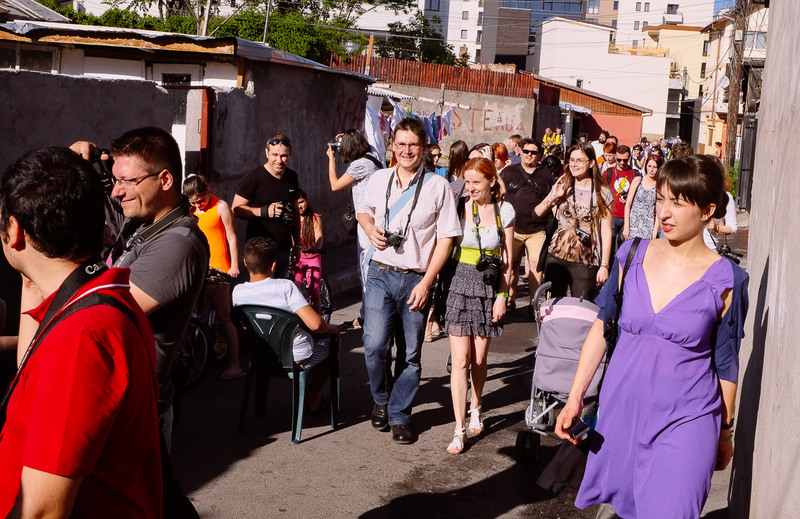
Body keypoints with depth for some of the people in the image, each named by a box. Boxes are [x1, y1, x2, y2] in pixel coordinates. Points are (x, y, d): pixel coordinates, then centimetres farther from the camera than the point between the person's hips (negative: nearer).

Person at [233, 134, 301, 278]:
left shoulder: (292, 177, 9)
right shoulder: (254, 178, -10)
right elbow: (236, 209, -9)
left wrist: (297, 245, 17)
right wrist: (265, 211, -21)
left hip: (284, 248, 6)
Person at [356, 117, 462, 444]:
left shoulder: (437, 186, -4)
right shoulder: (379, 179, 5)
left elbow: (445, 239, -4)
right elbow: (364, 210, 24)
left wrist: (426, 283, -10)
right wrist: (370, 228, -1)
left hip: (417, 279, -1)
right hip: (381, 273, 1)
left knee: (410, 353, 5)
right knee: (375, 345, -10)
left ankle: (399, 416, 21)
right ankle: (381, 399, 18)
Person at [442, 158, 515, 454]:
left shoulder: (504, 212, 2)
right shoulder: (459, 208, -1)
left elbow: (507, 260, 5)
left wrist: (502, 296, -1)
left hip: (489, 288, 1)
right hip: (461, 283, -1)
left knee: (479, 359, 9)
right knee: (460, 360, -6)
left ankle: (475, 408, 37)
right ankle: (459, 429, -2)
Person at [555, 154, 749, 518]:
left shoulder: (725, 281, -8)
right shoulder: (633, 256, -1)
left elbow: (726, 365, 0)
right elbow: (601, 327, 5)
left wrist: (725, 433, 9)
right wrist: (575, 398, 1)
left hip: (685, 422, -3)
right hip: (622, 409, 3)